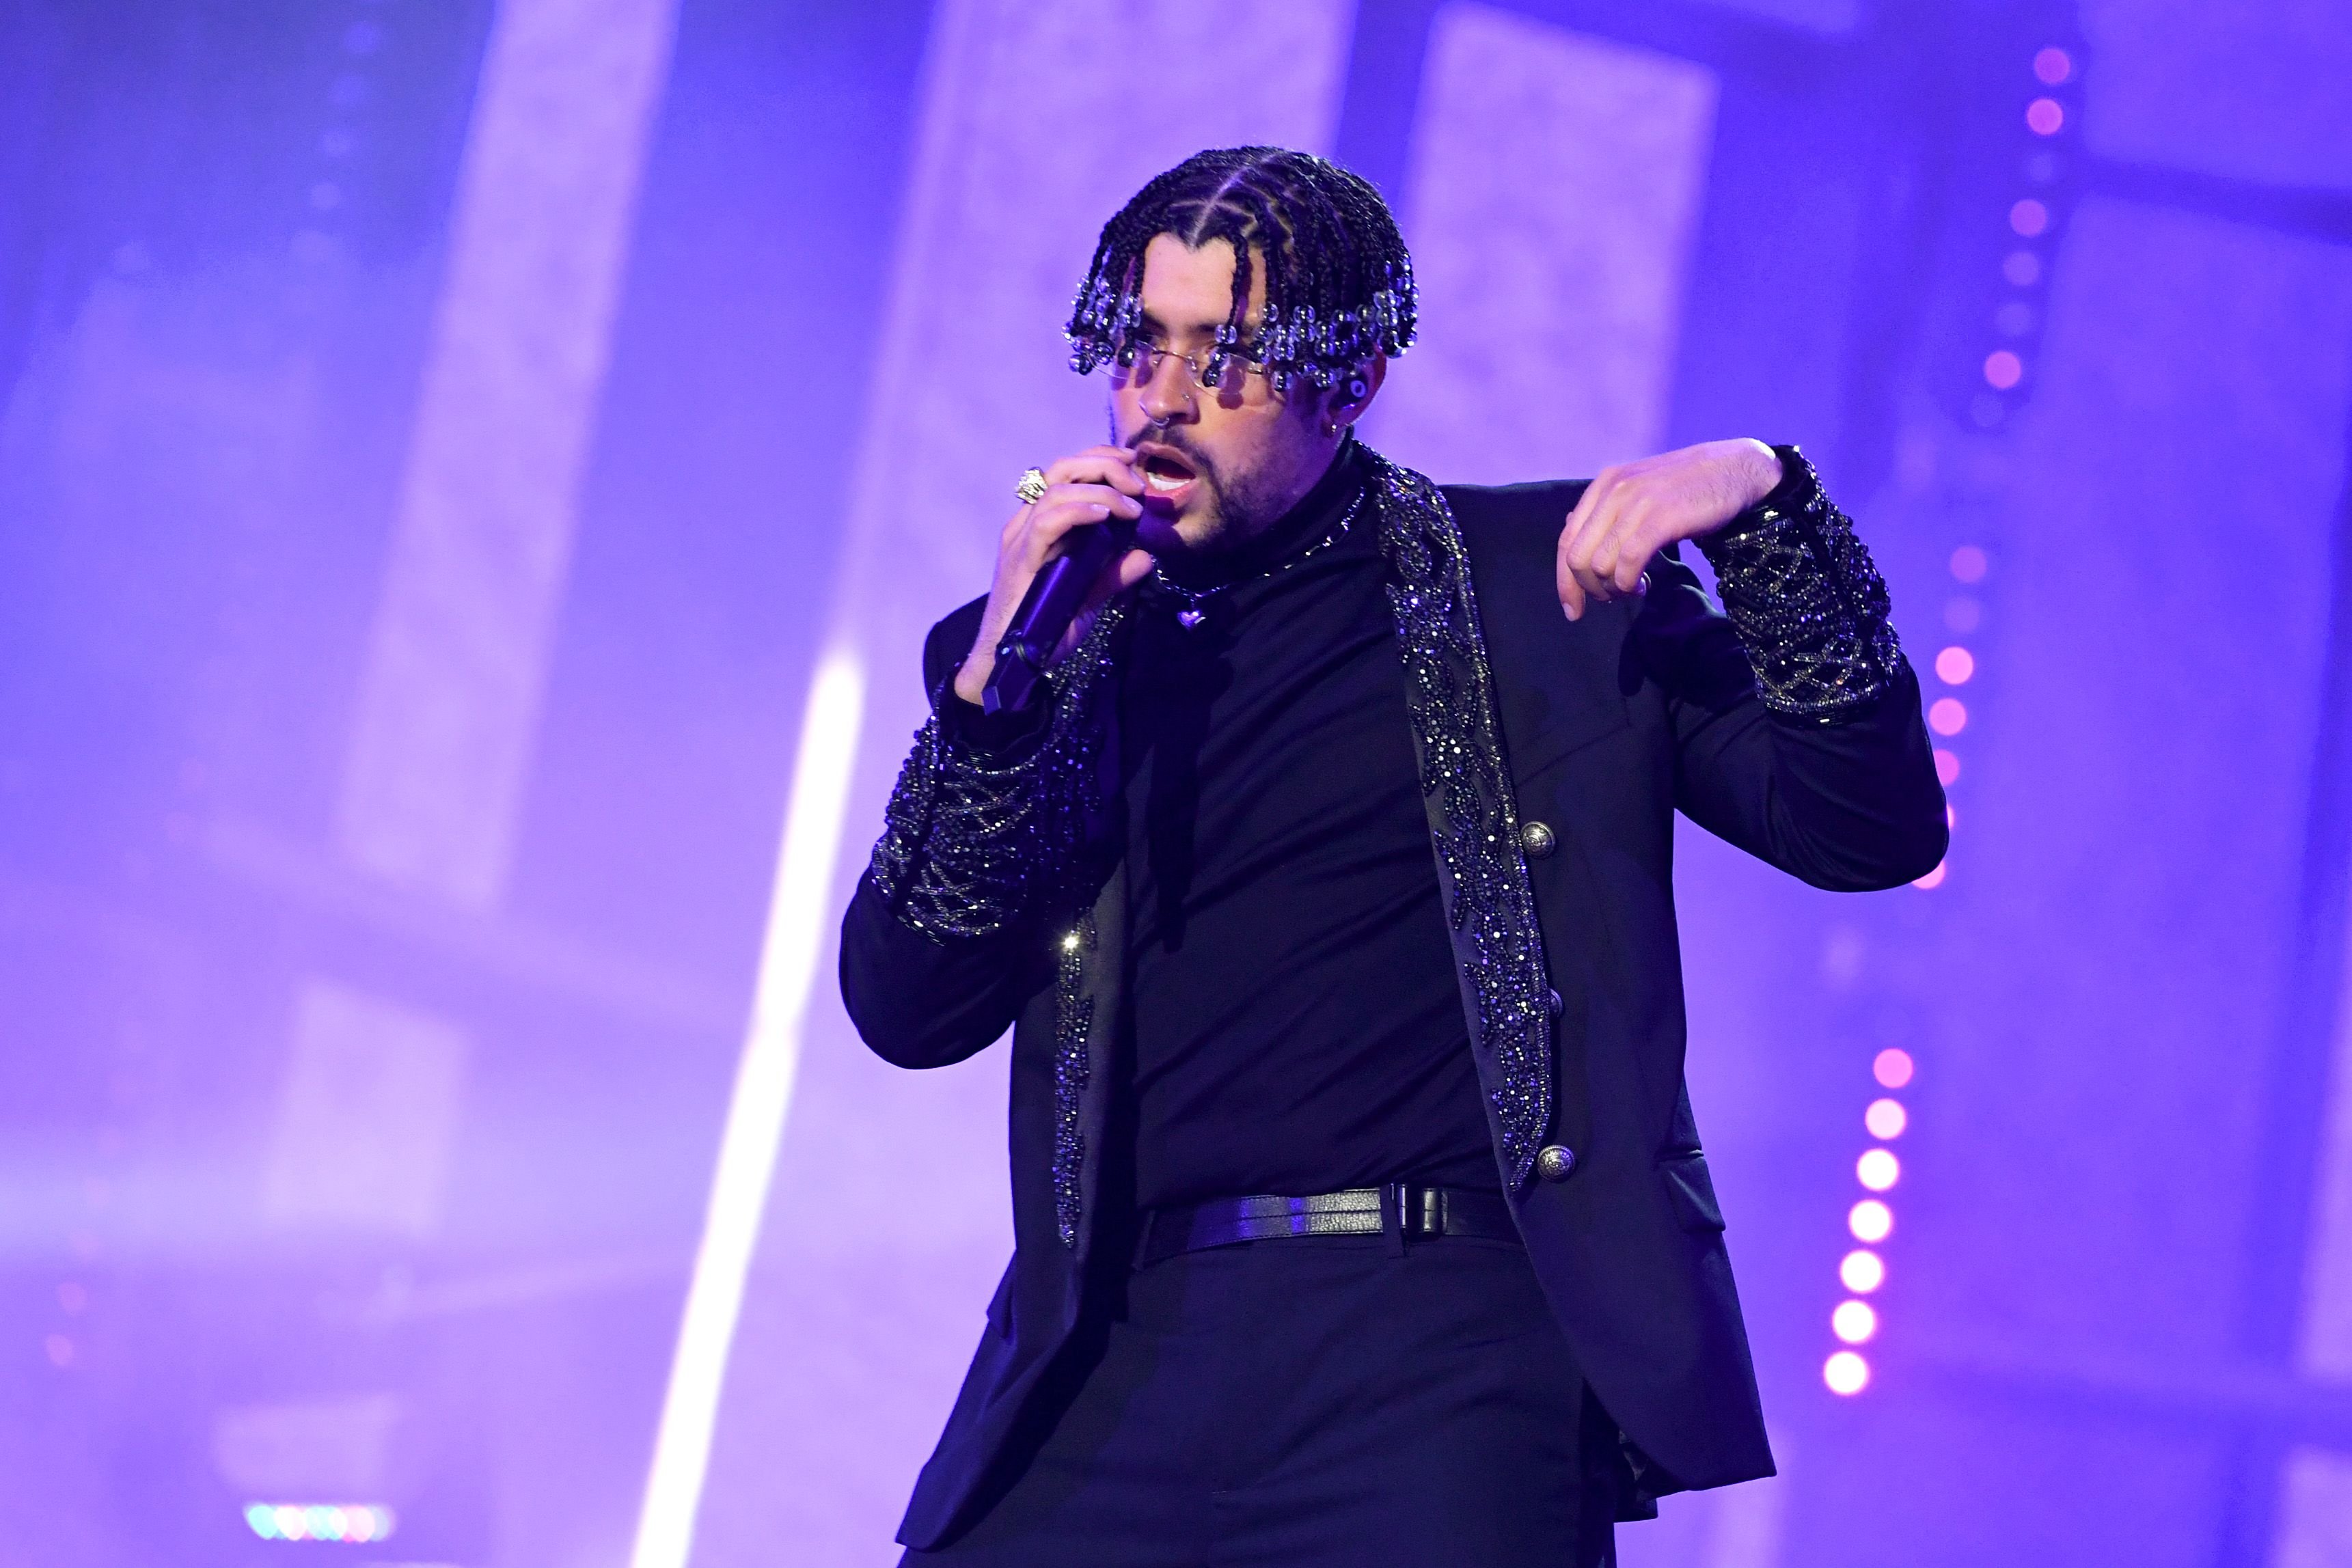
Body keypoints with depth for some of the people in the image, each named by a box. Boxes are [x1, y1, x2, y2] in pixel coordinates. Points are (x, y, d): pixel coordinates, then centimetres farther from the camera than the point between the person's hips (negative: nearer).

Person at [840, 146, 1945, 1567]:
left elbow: (1873, 831, 4)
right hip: (1123, 1359, 3)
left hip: (1450, 1342, -2)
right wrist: (1001, 678, -6)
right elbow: (907, 1011, 5)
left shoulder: (1548, 578, 9)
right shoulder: (1042, 655, 15)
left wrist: (1766, 503, -9)